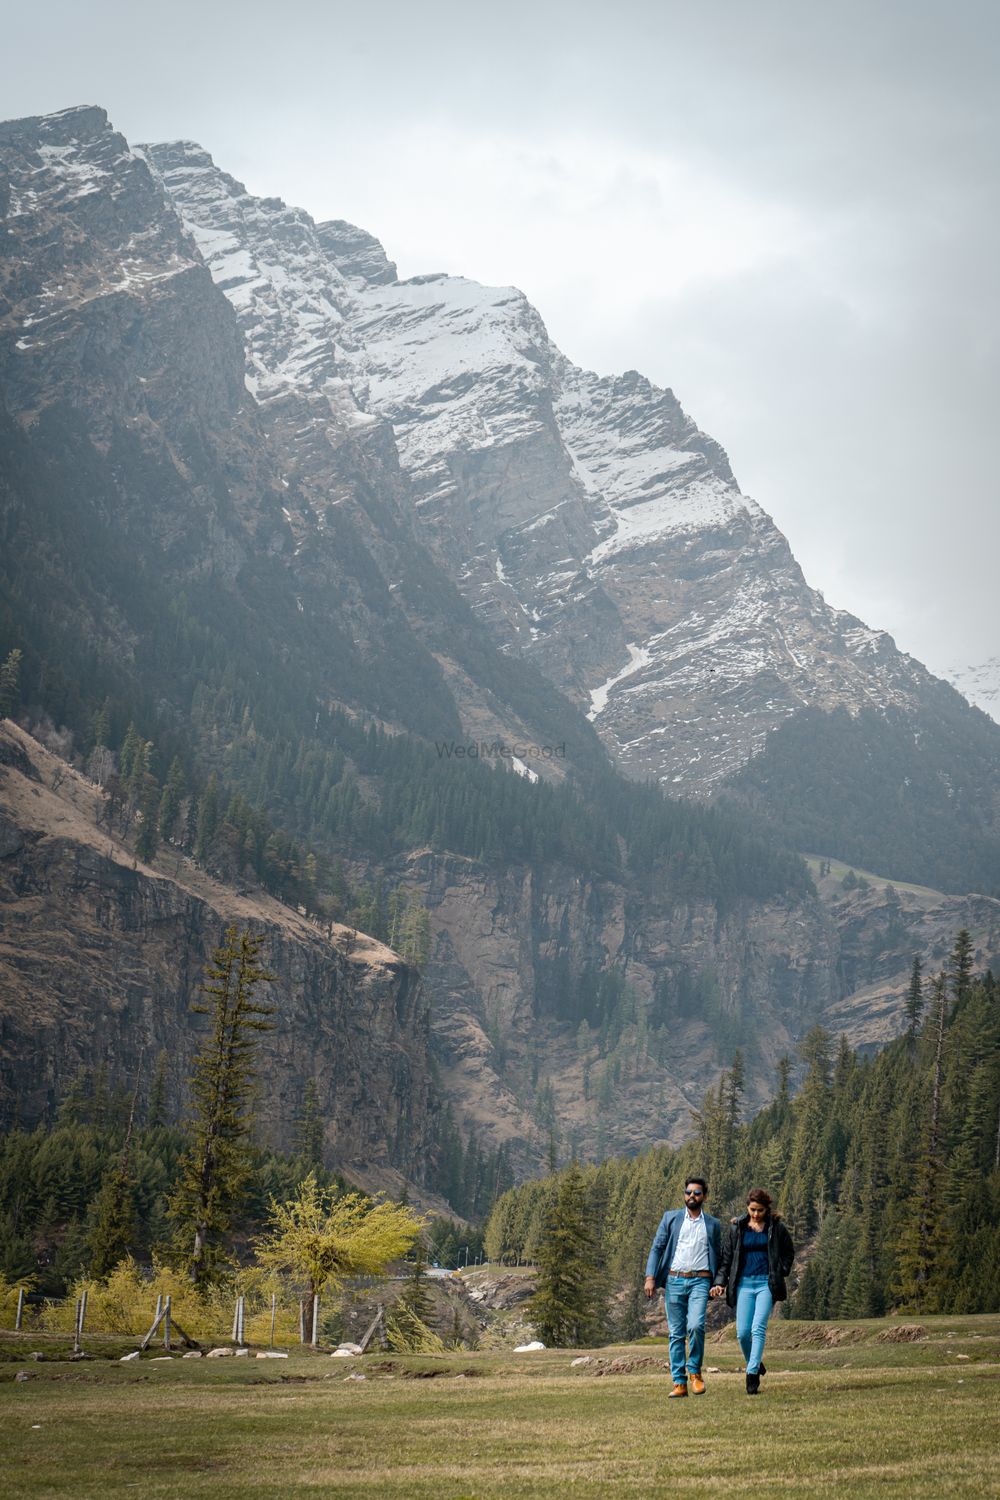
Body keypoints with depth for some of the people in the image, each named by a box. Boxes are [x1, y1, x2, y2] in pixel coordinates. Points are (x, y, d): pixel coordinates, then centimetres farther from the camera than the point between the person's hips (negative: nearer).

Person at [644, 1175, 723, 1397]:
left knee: (696, 1326, -20)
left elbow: (718, 1257, 18)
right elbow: (657, 1248, 6)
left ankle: (695, 1371, 1)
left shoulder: (713, 1225, 13)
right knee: (676, 1333, 1)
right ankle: (679, 1383, 4)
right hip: (674, 1280, 1)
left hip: (700, 1281, -1)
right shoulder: (670, 1218, 10)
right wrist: (650, 1277, -5)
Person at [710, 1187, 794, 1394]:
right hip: (744, 1283, 2)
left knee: (758, 1328, -16)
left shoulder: (776, 1228, 3)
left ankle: (752, 1374, -17)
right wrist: (720, 1282, -2)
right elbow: (726, 1256, 9)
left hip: (767, 1284, -2)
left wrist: (780, 1273, 2)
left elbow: (788, 1252, 15)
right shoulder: (738, 1228, 6)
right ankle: (755, 1364, 23)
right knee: (742, 1332, -2)